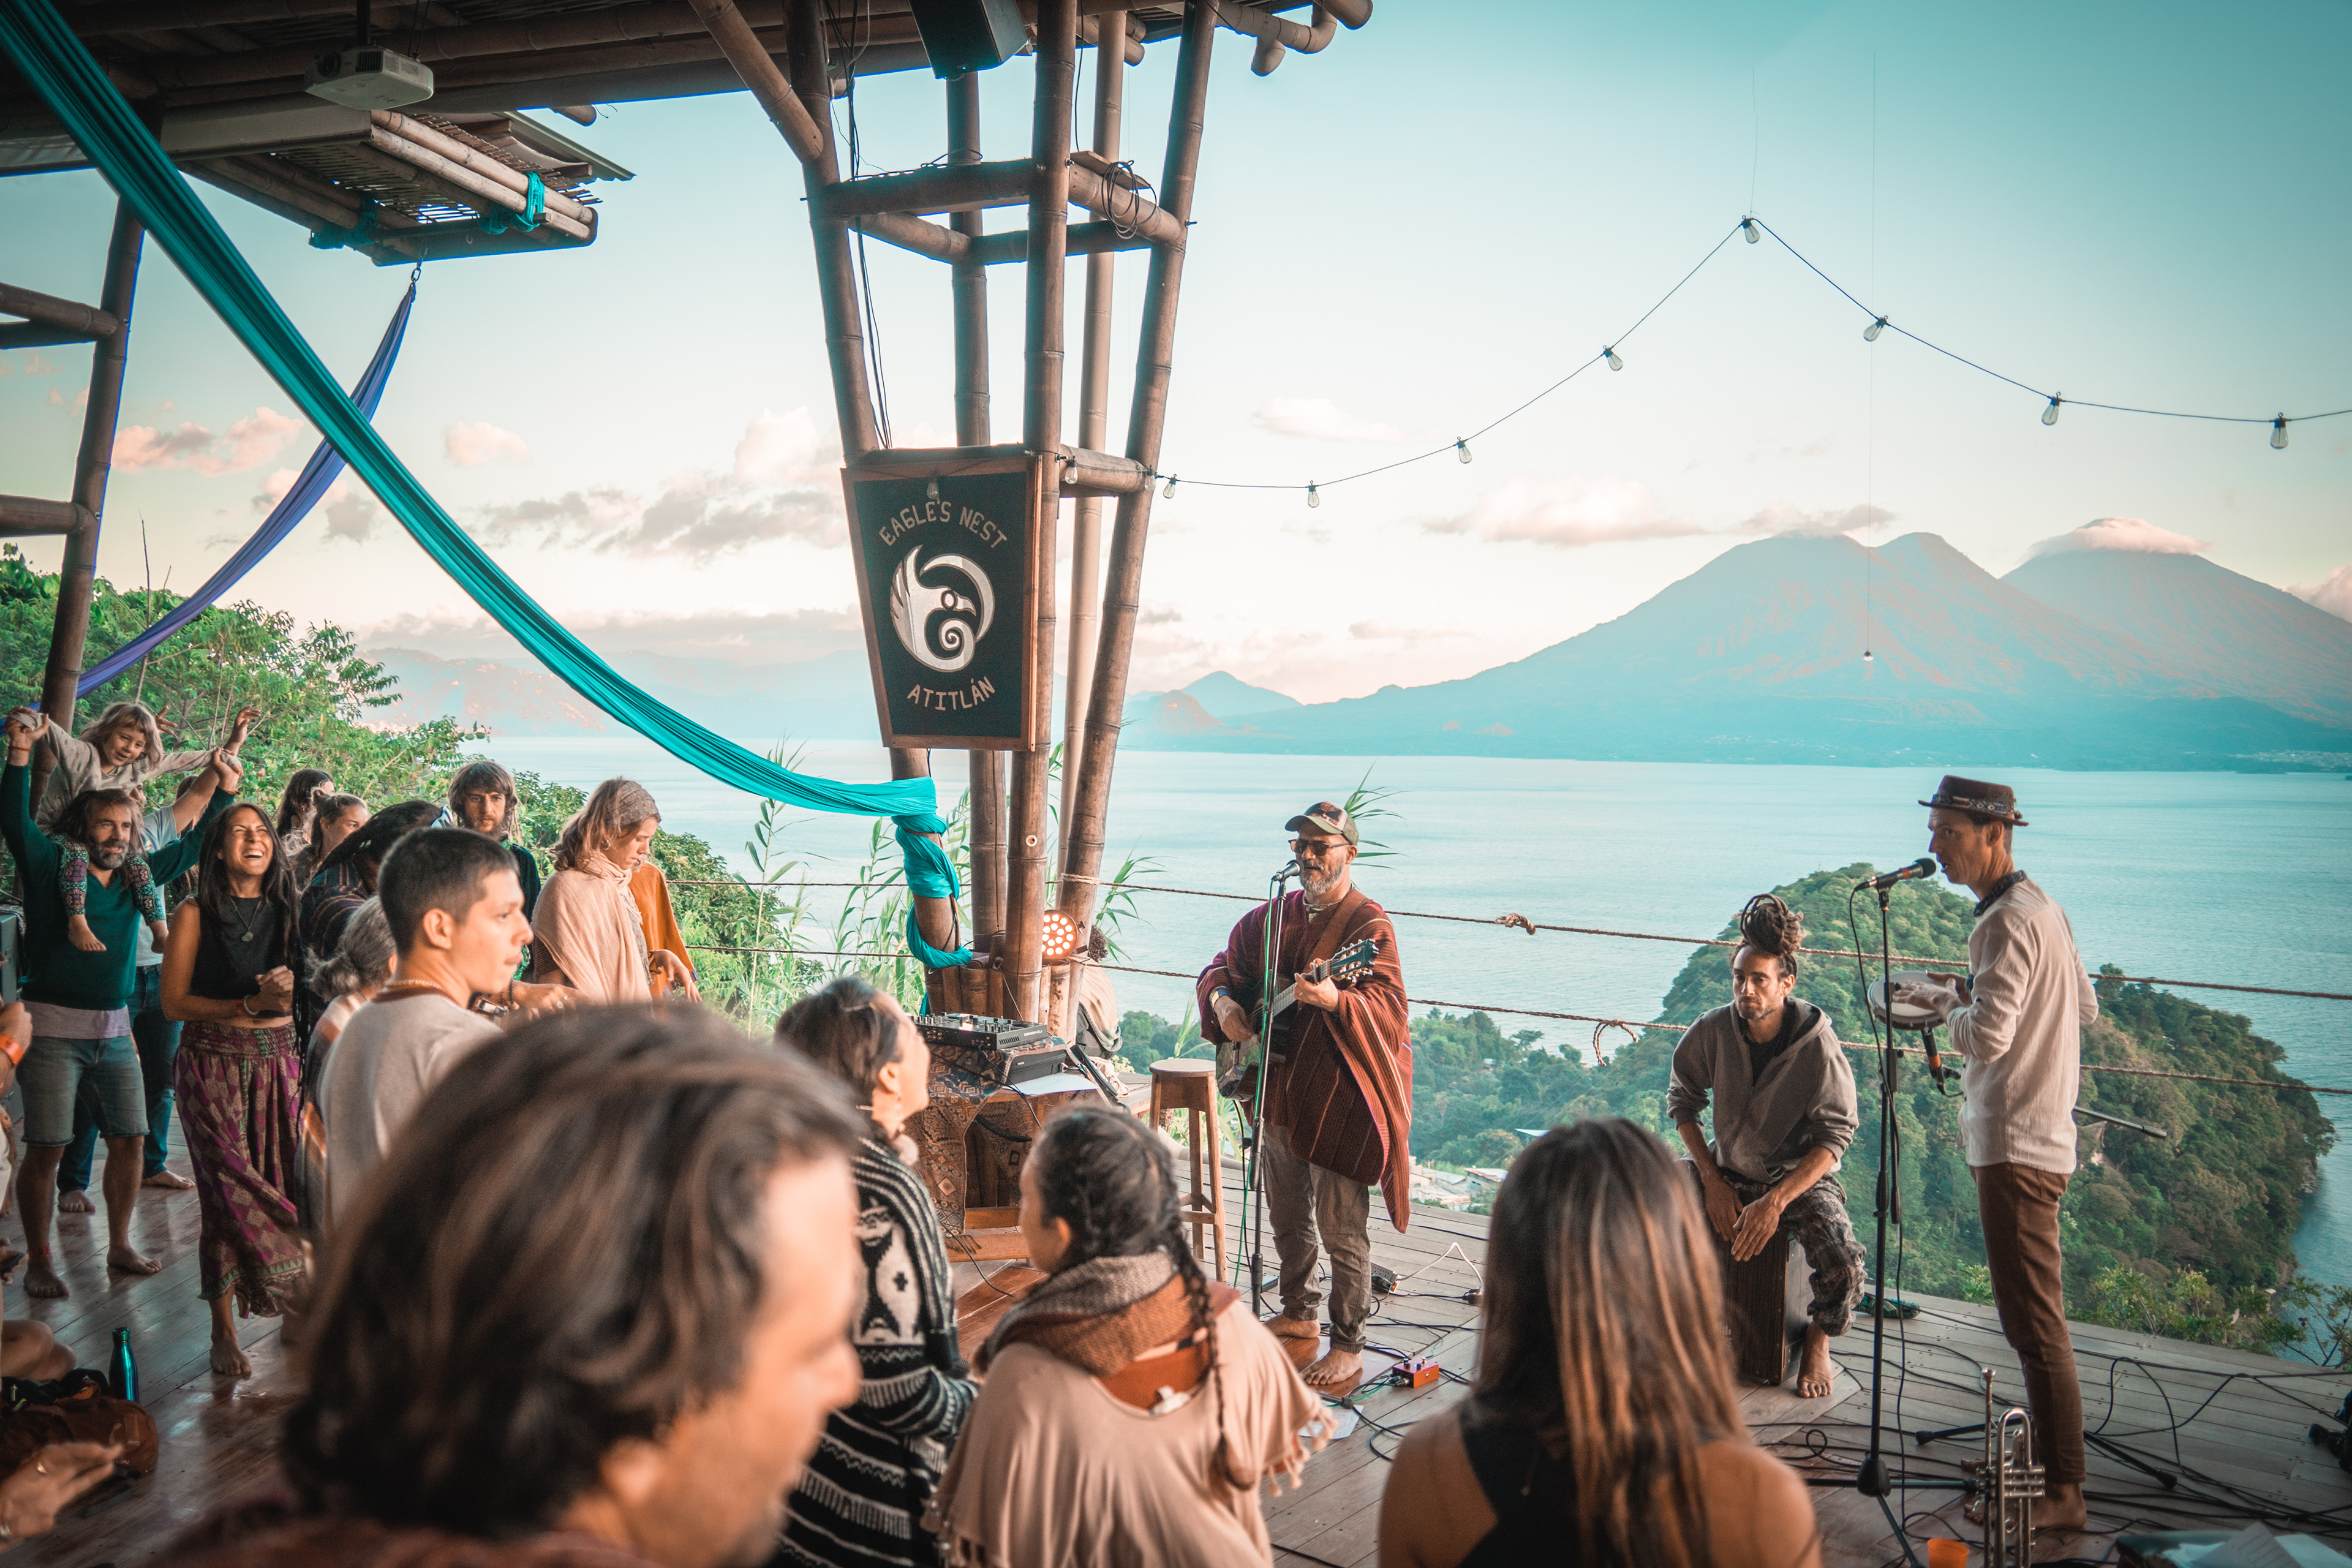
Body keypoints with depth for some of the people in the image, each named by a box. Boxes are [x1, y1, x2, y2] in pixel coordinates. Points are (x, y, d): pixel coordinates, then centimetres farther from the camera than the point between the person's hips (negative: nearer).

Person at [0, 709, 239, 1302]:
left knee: (129, 1140, 6)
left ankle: (119, 1246, 20)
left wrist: (226, 791, 13)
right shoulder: (51, 867, -3)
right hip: (54, 1029, -5)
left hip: (115, 1030, 5)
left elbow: (191, 847, 19)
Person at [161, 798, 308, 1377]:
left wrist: (292, 992, -6)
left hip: (281, 1060, 4)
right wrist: (252, 1005, -14)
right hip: (215, 1063, -3)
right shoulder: (196, 915, -2)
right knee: (231, 1187, -6)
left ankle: (296, 1303, 13)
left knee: (288, 1182, -1)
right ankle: (223, 1330, 5)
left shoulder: (287, 911, 10)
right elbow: (174, 1001, -5)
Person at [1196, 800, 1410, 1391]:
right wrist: (1222, 999, -2)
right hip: (1279, 1088, 7)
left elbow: (1389, 1008, -25)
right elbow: (1225, 966, 19)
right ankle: (1297, 1314, 39)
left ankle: (1348, 1350, 10)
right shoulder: (1273, 916, 9)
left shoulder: (1368, 925, -13)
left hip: (1341, 1094, -7)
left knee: (1341, 1228, -2)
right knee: (1287, 1218, 20)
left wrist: (1334, 1000, -43)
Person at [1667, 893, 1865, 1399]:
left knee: (1843, 1264, -29)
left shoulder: (1818, 1045, -19)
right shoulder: (1712, 1031, -12)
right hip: (1727, 1167, 3)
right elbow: (1682, 1100, 3)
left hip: (1801, 1176, -3)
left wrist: (1775, 1203, -24)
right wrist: (1712, 1180, -8)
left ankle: (1818, 1339, 7)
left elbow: (1836, 1136, -16)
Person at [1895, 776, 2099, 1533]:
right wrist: (1969, 996, 15)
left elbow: (1985, 1037, -26)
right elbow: (2086, 1006, 22)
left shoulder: (2009, 921, -18)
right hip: (2040, 1133, 11)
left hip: (2016, 1143, -11)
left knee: (2034, 1320, -5)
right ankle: (2045, 1454, 30)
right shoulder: (2044, 908, 14)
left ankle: (2063, 1493, 1)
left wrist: (1942, 1001, -6)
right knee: (2031, 1314, 19)